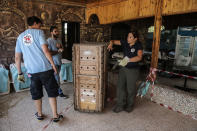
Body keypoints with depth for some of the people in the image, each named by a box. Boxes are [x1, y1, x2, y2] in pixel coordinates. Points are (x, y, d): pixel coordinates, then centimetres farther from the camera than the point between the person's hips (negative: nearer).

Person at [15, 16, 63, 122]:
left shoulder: (20, 37, 14)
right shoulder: (38, 32, 0)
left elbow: (17, 58, 13)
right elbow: (45, 50, -13)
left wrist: (19, 73, 19)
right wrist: (53, 65, -7)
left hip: (32, 71, 5)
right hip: (45, 68, -4)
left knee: (36, 94, 17)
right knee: (52, 92, 7)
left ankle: (39, 114, 34)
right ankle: (55, 116, 14)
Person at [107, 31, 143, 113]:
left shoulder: (138, 46, -13)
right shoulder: (125, 43, -1)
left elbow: (139, 57, -28)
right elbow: (113, 41, 3)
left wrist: (128, 60, -41)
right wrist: (111, 44, -20)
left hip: (133, 70, -4)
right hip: (123, 68, 4)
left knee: (130, 88, 9)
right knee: (120, 86, 5)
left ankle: (130, 105, 32)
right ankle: (120, 105, 21)